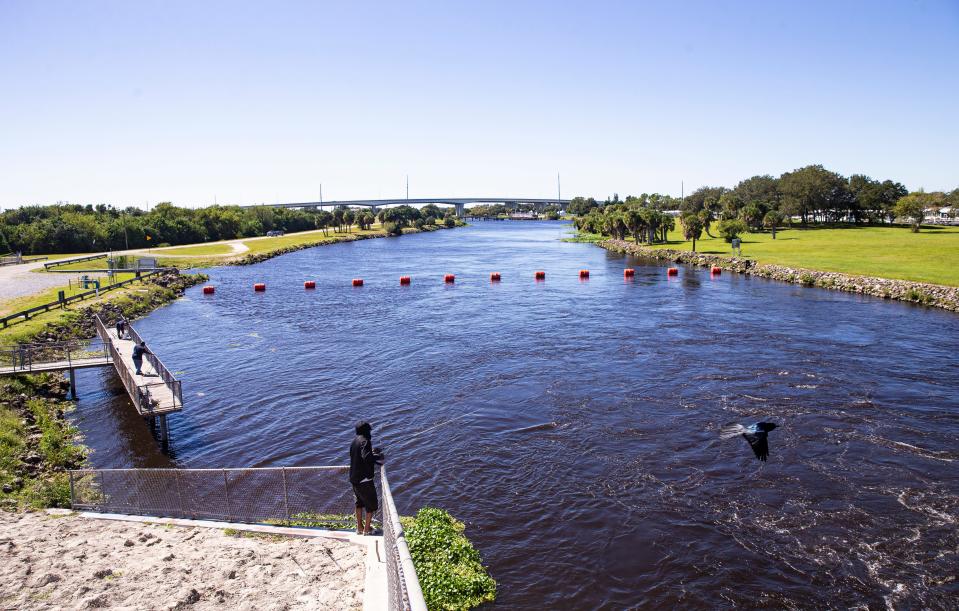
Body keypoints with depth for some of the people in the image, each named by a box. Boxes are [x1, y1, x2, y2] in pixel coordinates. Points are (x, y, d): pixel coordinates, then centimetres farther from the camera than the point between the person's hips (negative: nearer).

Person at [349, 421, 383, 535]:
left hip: (354, 478, 9)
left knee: (360, 502, 23)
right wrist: (379, 456, -13)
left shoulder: (355, 441, 10)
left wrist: (371, 452, 17)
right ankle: (367, 529, 8)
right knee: (372, 503, 5)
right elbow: (366, 457, -28)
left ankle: (359, 527, 30)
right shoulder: (365, 441, -17)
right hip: (364, 479, -9)